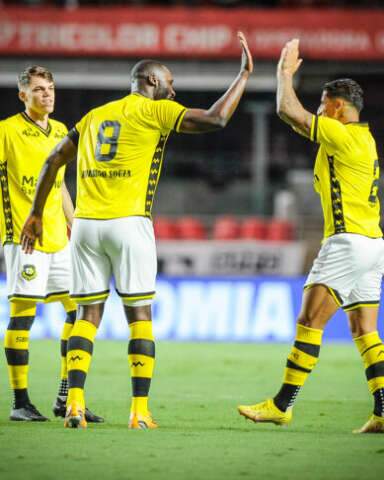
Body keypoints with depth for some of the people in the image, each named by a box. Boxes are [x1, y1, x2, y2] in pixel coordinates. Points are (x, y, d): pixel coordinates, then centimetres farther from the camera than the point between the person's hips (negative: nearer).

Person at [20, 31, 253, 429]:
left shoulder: (94, 116, 19)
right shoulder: (153, 111, 1)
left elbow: (54, 161, 19)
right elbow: (215, 119, -6)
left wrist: (36, 213, 24)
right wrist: (244, 74, 5)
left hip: (85, 225, 5)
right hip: (128, 223, -5)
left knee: (88, 313, 7)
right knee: (139, 315, 1)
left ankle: (75, 403, -5)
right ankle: (140, 411, -2)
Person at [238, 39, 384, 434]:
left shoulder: (344, 136, -11)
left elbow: (288, 111, -12)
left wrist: (286, 72, 2)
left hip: (350, 240, -10)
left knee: (309, 322, -8)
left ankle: (282, 405, -7)